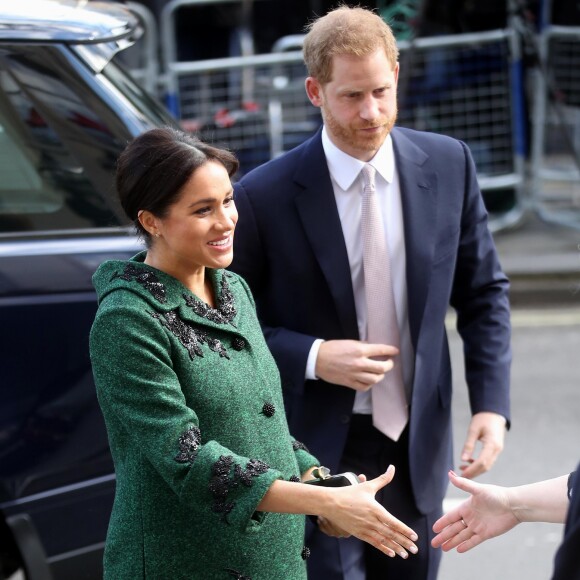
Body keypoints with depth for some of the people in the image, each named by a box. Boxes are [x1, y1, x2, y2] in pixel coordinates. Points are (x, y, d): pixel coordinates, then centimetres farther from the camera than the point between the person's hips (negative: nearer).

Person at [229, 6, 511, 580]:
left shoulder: (448, 165, -3)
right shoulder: (264, 197, -14)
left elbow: (483, 292, 5)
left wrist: (491, 403, -6)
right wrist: (312, 358, -20)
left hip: (417, 446, 4)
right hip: (318, 450, -4)